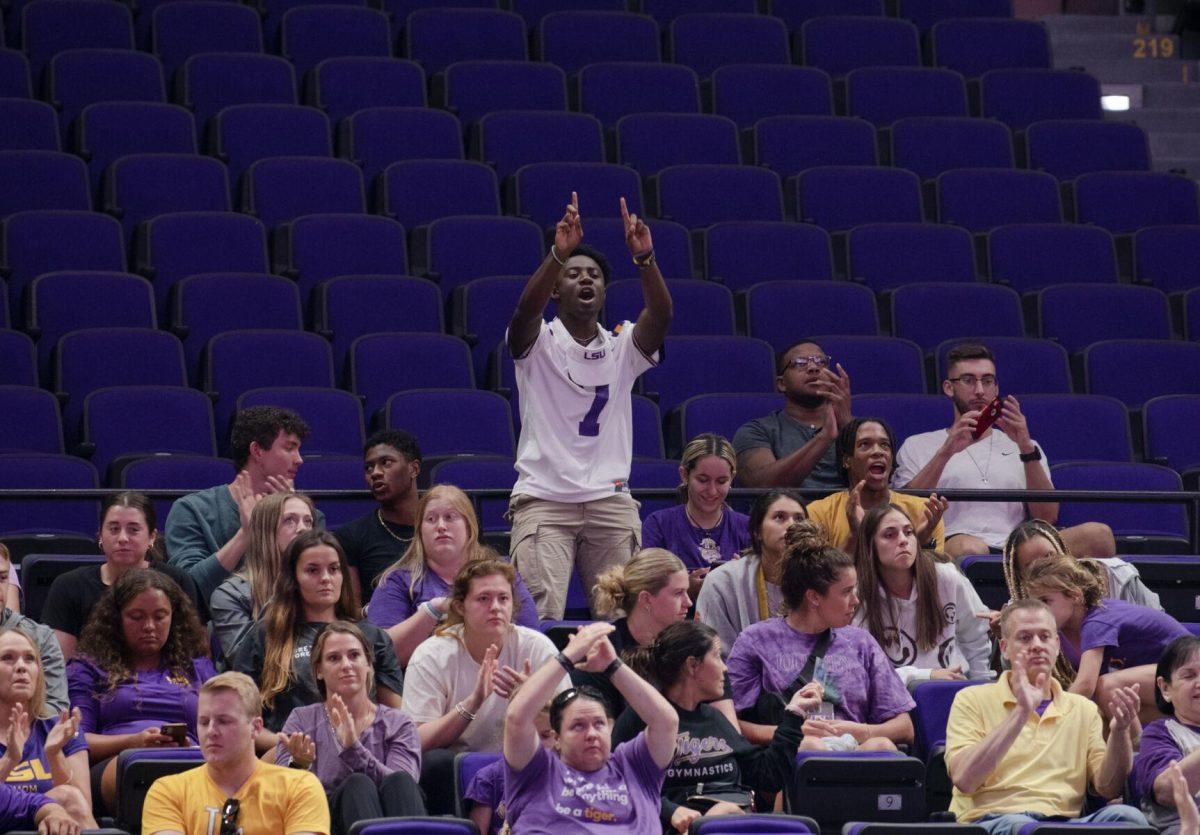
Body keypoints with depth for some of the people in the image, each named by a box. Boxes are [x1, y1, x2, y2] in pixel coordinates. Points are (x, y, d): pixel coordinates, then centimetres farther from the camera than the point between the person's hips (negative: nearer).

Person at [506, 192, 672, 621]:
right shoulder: (538, 342, 5)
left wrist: (645, 258, -25)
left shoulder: (622, 347, 12)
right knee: (540, 619, -17)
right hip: (543, 499, -3)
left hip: (611, 501, 3)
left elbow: (660, 315, -7)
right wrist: (558, 254, -33)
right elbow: (526, 309, -18)